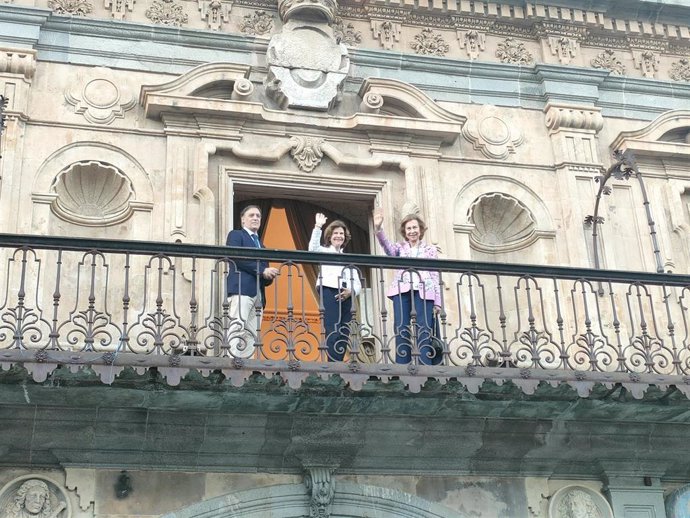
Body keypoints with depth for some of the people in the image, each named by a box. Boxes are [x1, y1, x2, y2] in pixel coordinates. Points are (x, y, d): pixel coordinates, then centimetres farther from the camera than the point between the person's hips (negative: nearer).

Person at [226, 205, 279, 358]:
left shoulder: (260, 244, 30)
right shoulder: (235, 235, 10)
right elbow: (237, 258, -8)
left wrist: (269, 275, 1)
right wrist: (262, 270, -12)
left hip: (258, 295, 7)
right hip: (241, 290, -7)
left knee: (251, 337, -1)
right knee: (237, 333, -17)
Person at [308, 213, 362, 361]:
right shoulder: (324, 252, 14)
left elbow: (358, 284, 17)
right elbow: (313, 248, -12)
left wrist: (351, 291, -5)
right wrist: (318, 227, -19)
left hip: (346, 298, 5)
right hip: (329, 294, -5)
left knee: (343, 336, 0)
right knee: (333, 334, -16)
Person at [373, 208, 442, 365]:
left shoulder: (430, 249, 17)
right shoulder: (400, 248, 17)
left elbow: (435, 276, 11)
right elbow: (387, 246, -6)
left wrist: (437, 302, 2)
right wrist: (378, 228, -26)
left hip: (423, 292, -1)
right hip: (402, 291, 1)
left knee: (424, 331, -8)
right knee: (401, 330, -6)